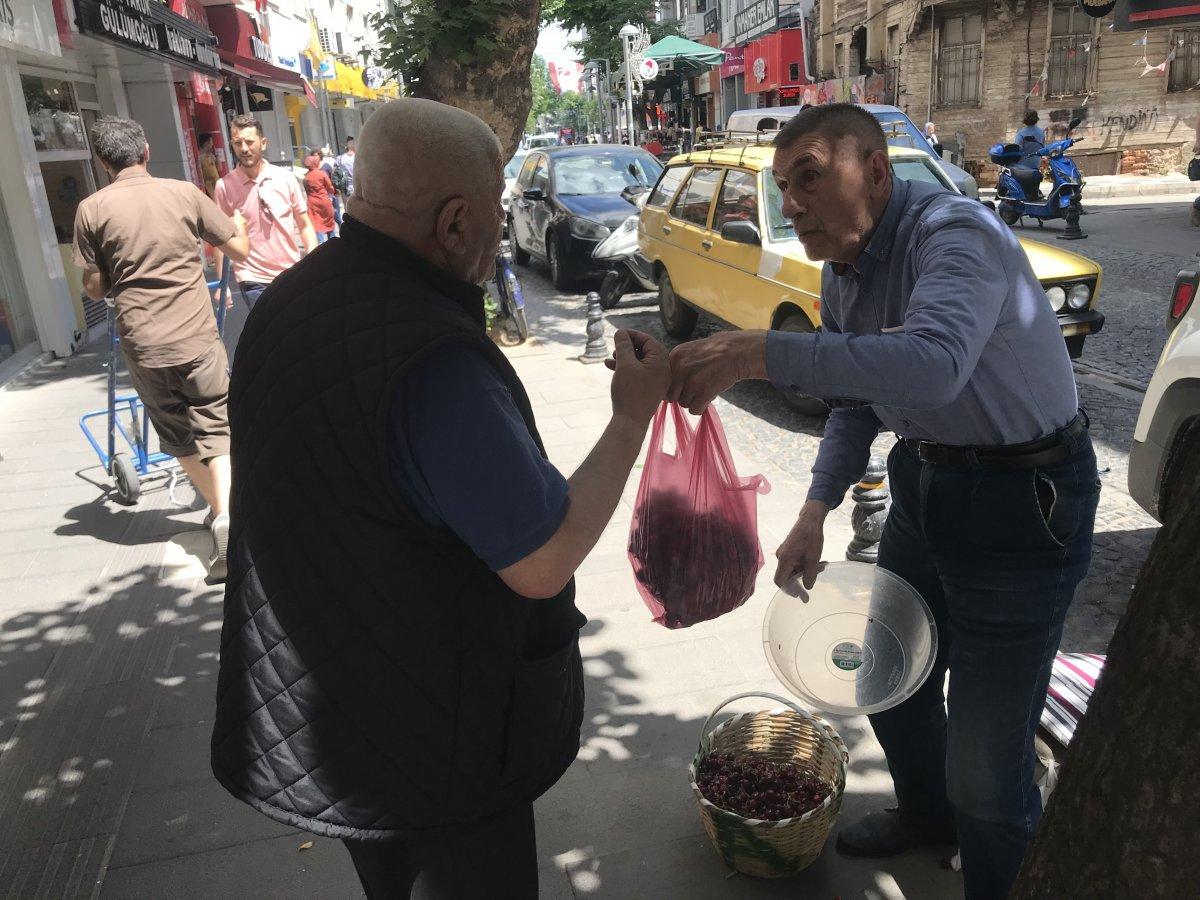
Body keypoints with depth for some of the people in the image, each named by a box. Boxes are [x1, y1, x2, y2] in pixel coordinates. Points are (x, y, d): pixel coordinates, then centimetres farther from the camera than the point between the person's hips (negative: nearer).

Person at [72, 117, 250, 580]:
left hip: (143, 346, 1)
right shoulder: (185, 193, -2)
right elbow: (240, 249, 6)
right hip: (198, 337, -1)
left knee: (179, 436, 18)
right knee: (215, 429, 5)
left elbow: (95, 288, 3)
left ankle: (219, 508, 29)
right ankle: (227, 515, -15)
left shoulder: (92, 209, -2)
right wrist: (239, 223, 27)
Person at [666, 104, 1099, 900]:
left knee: (986, 753, -3)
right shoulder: (844, 270, 3)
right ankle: (926, 812, 51)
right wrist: (815, 514, 3)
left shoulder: (955, 235, -25)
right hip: (925, 478, 9)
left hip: (1025, 499, -8)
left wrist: (758, 353, -49)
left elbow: (932, 363, -46)